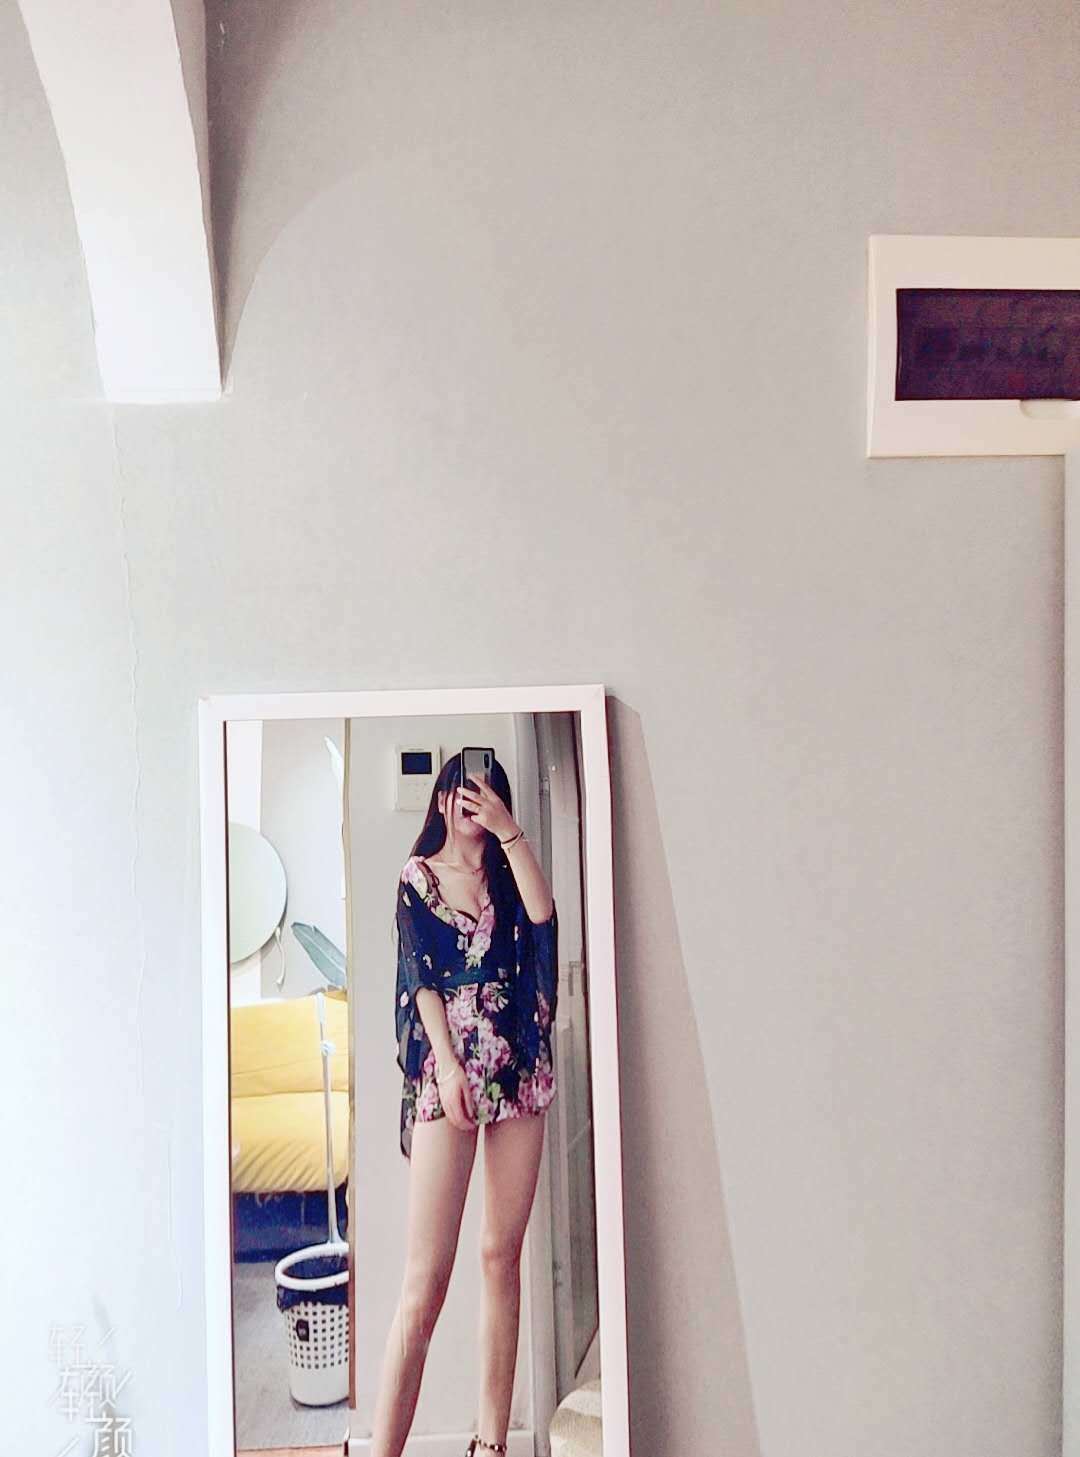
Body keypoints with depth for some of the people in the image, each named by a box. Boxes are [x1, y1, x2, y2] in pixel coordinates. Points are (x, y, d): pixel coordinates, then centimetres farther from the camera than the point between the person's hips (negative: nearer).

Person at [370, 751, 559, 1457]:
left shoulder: (507, 873, 14)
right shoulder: (417, 876, 6)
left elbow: (543, 913, -8)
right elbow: (421, 975, -1)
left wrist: (510, 829, -11)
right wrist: (448, 1065, -10)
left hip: (518, 1070, 4)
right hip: (446, 1069, -3)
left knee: (503, 1254, 7)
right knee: (427, 1275, -9)